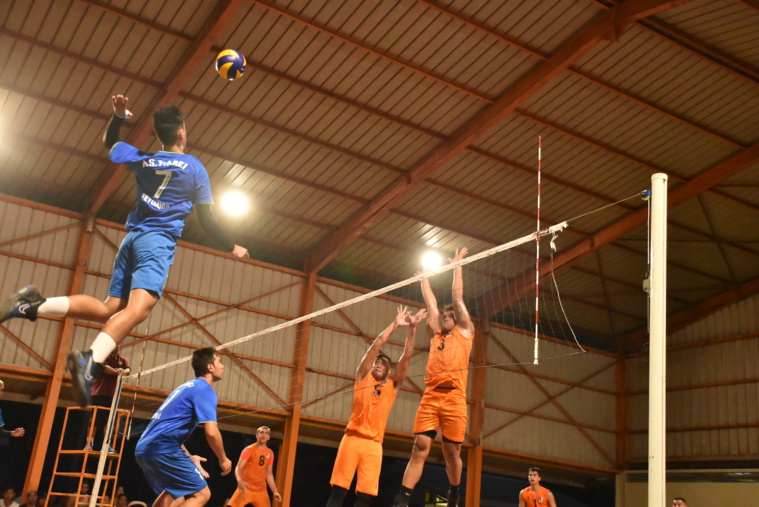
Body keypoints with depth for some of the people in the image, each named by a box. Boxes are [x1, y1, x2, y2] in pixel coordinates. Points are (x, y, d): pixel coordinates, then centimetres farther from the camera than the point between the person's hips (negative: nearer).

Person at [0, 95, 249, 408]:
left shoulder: (142, 160, 15)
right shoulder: (194, 168, 3)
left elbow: (109, 142, 36)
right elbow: (207, 223, 4)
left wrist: (118, 115, 35)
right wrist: (232, 248, 16)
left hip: (132, 239, 6)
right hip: (159, 242, -6)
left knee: (109, 310, 10)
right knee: (139, 307, -24)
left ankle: (33, 305, -4)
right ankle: (91, 360, -47)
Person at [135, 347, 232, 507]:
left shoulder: (188, 386, 22)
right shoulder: (205, 390, -7)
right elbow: (211, 432, -18)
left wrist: (189, 458, 28)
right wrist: (223, 459, -2)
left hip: (144, 447, 10)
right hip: (163, 448, -10)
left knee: (171, 490, 31)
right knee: (202, 493, -7)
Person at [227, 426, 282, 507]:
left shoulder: (270, 453, 9)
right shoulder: (249, 450, -5)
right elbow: (238, 468, -15)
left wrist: (275, 491, 8)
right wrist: (240, 481, -35)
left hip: (261, 490, 5)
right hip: (246, 488, -4)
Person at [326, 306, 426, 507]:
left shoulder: (393, 386, 14)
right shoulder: (363, 377, 11)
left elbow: (406, 357, 6)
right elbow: (376, 346, 3)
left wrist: (412, 328, -2)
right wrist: (395, 324, 1)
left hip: (374, 444, 2)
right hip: (352, 438, -1)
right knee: (338, 490, -5)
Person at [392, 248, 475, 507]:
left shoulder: (464, 332, 17)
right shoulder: (435, 336, 24)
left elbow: (458, 297, 19)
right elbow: (431, 304, 29)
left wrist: (457, 266, 24)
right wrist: (424, 278, 37)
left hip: (454, 397, -2)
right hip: (430, 396, 3)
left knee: (452, 452, 1)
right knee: (420, 448, -7)